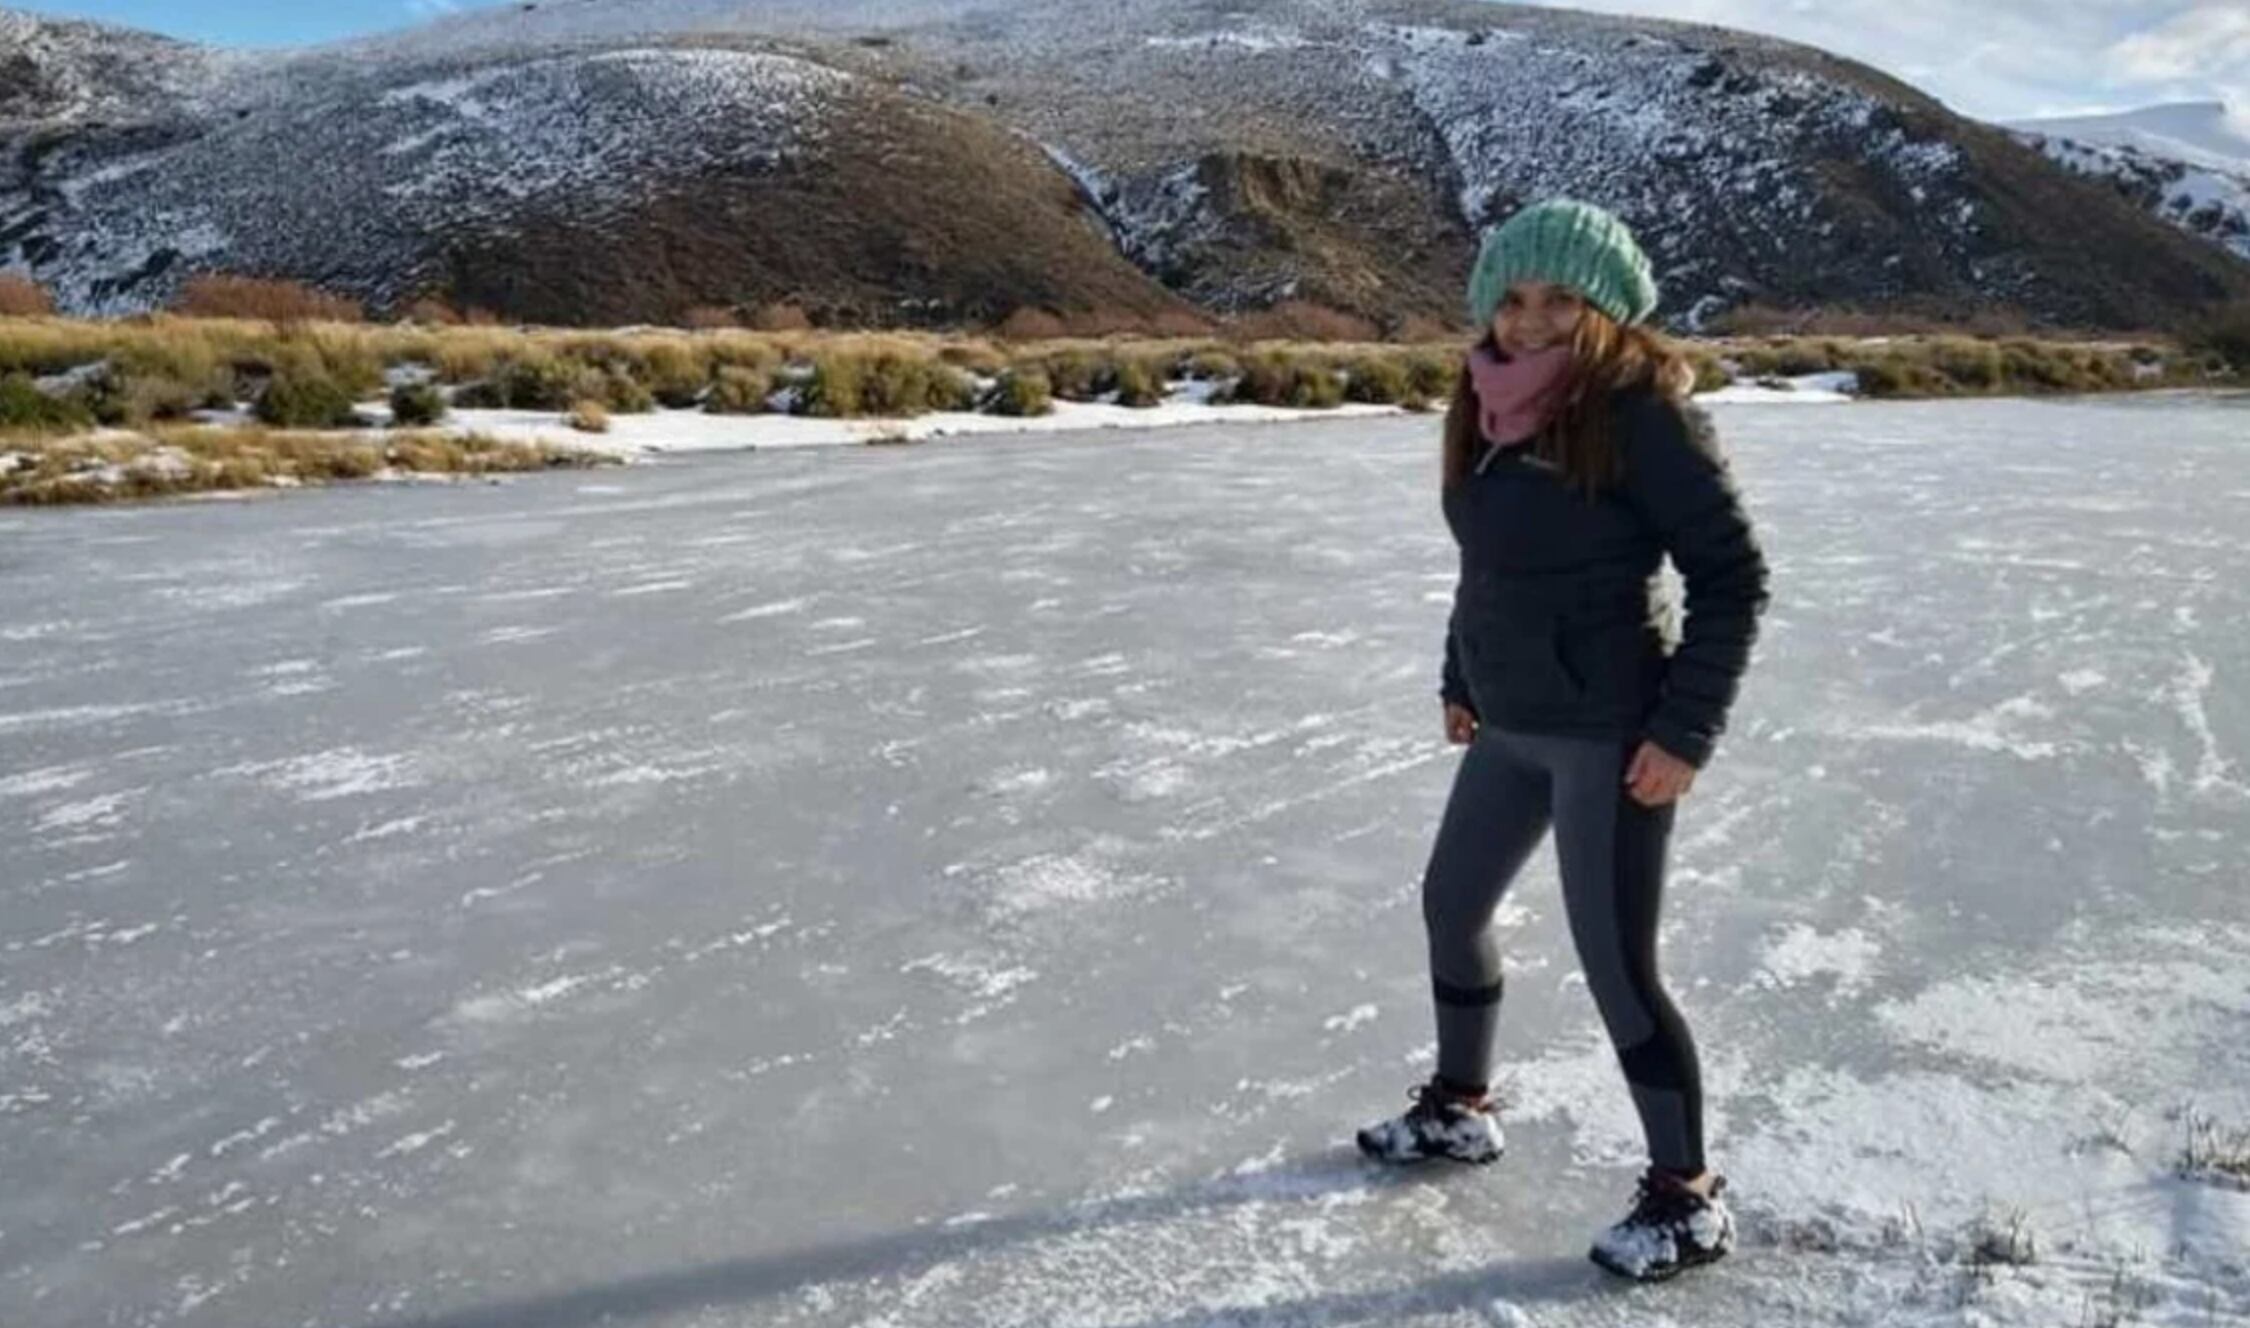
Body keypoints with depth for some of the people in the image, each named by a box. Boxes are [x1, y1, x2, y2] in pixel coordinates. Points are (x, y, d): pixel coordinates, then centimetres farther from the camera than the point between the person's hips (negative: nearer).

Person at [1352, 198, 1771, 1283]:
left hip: (1611, 735, -8)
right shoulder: (1493, 406, 5)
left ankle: (1689, 1198, 18)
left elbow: (1732, 576, -15)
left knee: (1615, 965, -2)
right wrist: (1461, 679, 19)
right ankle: (1460, 1107, 43)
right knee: (1451, 904, 20)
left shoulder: (1641, 409, -17)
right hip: (1513, 727, 9)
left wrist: (1685, 730, -18)